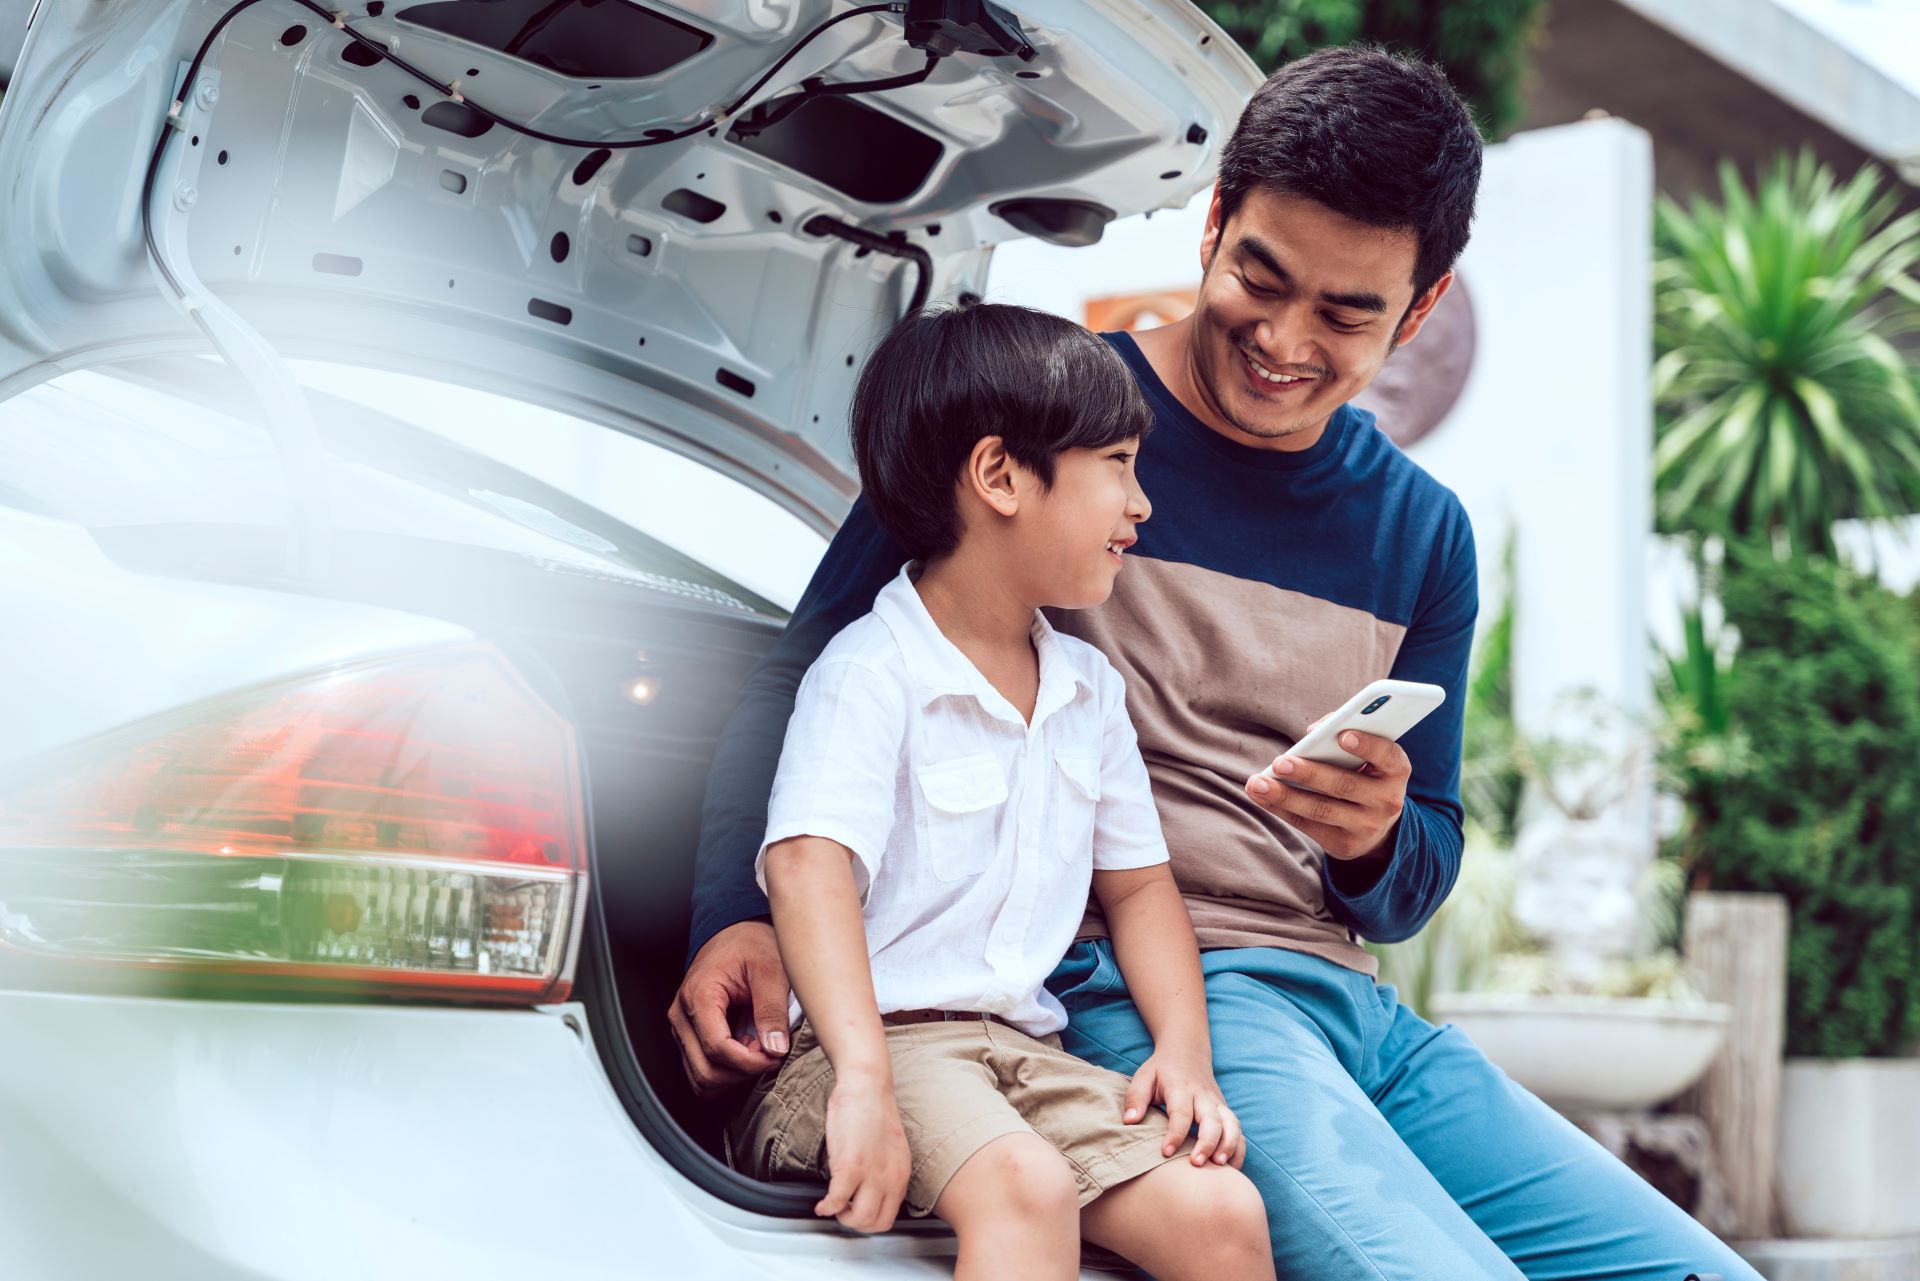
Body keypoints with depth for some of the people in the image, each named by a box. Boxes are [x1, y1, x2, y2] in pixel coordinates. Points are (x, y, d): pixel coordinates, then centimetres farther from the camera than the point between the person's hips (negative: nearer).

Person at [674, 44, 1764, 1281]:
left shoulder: (1422, 532, 16)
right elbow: (805, 675, 1)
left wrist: (1377, 843, -6)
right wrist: (738, 915, -15)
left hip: (1351, 1003, 7)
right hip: (1113, 988, -6)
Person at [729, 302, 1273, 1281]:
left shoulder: (1089, 688, 16)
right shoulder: (873, 672, -9)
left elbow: (1137, 881, 21)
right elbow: (808, 868, -22)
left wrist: (1185, 1050, 4)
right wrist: (864, 1080, -35)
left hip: (1028, 1050, 7)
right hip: (878, 1038, -7)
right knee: (1027, 1188, -34)